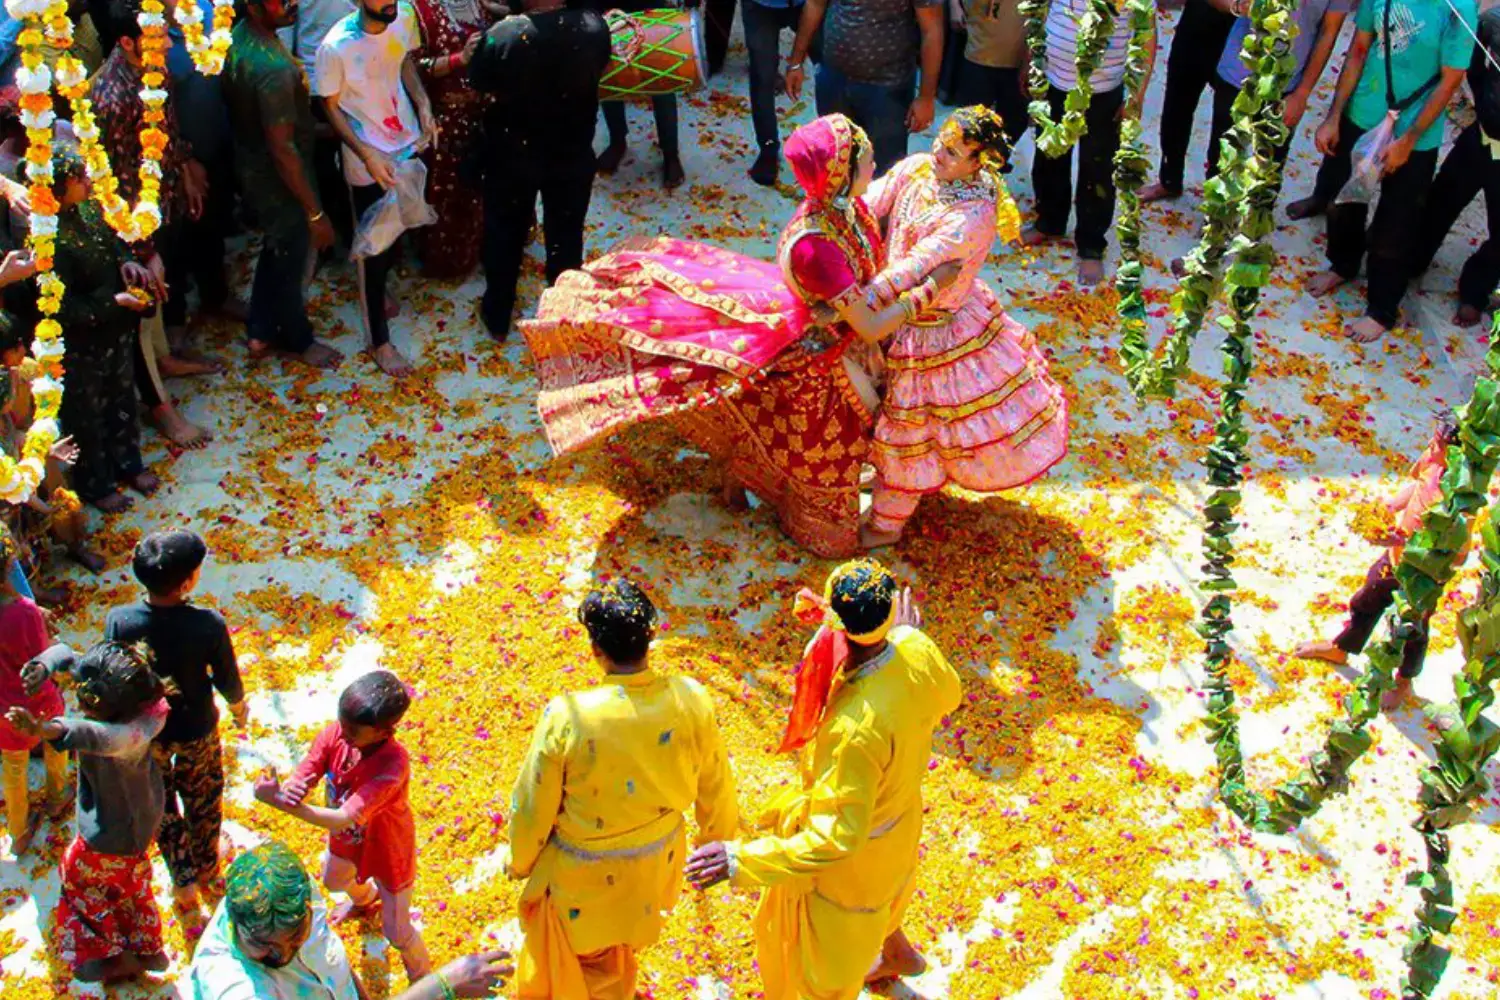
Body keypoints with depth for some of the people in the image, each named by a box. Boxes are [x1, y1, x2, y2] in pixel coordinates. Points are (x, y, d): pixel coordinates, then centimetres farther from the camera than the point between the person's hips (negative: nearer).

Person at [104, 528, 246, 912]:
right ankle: (206, 866, 52)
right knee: (203, 798, 28)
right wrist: (239, 707, 8)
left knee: (161, 804, 27)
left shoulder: (118, 621, -28)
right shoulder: (208, 625, -32)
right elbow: (227, 681, -16)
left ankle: (184, 881, 40)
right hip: (196, 729, -1)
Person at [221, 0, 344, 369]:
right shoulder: (274, 69, -35)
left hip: (251, 168, 9)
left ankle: (260, 332, 44)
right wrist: (315, 212, -22)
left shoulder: (240, 35, -6)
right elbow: (283, 150, -30)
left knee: (275, 253, 28)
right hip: (277, 182, -9)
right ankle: (298, 341, 38)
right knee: (289, 263, 15)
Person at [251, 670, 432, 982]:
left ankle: (422, 979, 45)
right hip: (348, 839, 6)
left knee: (396, 932, 12)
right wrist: (291, 789, -50)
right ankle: (365, 898, 72)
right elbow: (299, 780, -24)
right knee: (334, 881, 36)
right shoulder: (334, 734, -28)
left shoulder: (393, 764, -45)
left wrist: (278, 801, -53)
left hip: (388, 850, -6)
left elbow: (343, 818, -48)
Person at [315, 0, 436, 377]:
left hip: (408, 145, 5)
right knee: (375, 250, 7)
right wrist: (368, 155, -22)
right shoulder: (335, 47, -27)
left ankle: (375, 290, 53)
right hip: (367, 162, -5)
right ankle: (379, 341, 23)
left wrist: (423, 104, -7)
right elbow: (331, 106, -14)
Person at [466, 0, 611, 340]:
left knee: (505, 234, 21)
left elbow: (479, 83, -9)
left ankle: (497, 316, 37)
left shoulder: (504, 35, -28)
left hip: (513, 154, -1)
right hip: (572, 153, 1)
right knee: (566, 235, 20)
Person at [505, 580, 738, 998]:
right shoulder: (692, 701, -22)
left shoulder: (567, 717, -32)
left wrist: (520, 862, 5)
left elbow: (532, 808, -17)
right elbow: (715, 791, -5)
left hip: (584, 878, -3)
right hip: (656, 867, 4)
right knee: (620, 957, 34)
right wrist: (717, 841, 17)